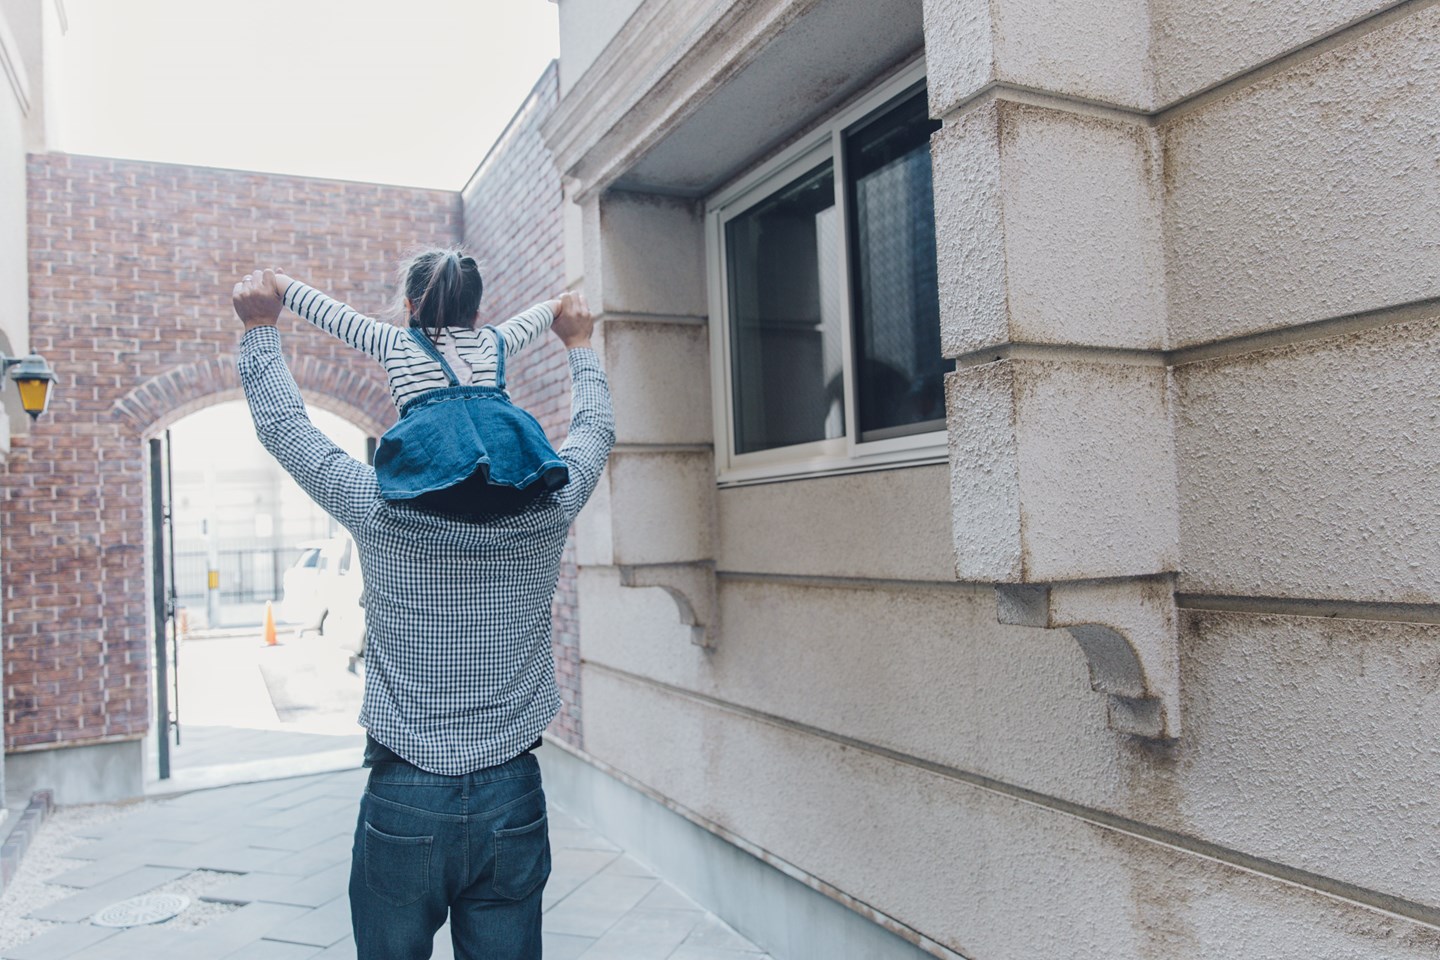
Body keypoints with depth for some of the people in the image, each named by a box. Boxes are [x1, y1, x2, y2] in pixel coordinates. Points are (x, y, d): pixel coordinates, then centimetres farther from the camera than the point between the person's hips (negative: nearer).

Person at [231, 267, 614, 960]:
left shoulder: (381, 512, -10)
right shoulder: (546, 511, -6)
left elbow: (284, 426, 5)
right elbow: (595, 428, 15)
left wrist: (260, 326, 18)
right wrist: (579, 344, 31)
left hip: (404, 803, -1)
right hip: (511, 801, 2)